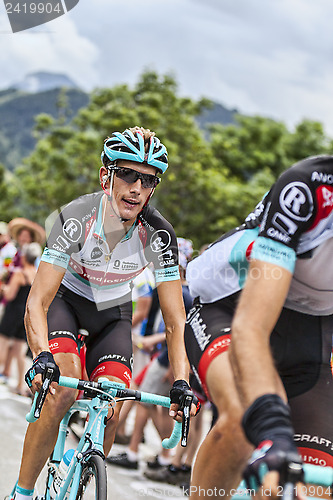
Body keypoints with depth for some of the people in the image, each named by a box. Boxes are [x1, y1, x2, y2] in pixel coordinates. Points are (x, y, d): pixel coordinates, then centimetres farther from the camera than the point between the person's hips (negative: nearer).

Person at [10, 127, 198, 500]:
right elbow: (37, 301, -34)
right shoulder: (76, 217, -31)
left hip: (112, 312, 2)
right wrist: (42, 357, -51)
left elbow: (174, 320, -22)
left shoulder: (158, 235, -26)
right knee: (61, 391, -27)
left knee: (109, 416, -15)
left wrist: (180, 383, -35)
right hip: (65, 299, -2)